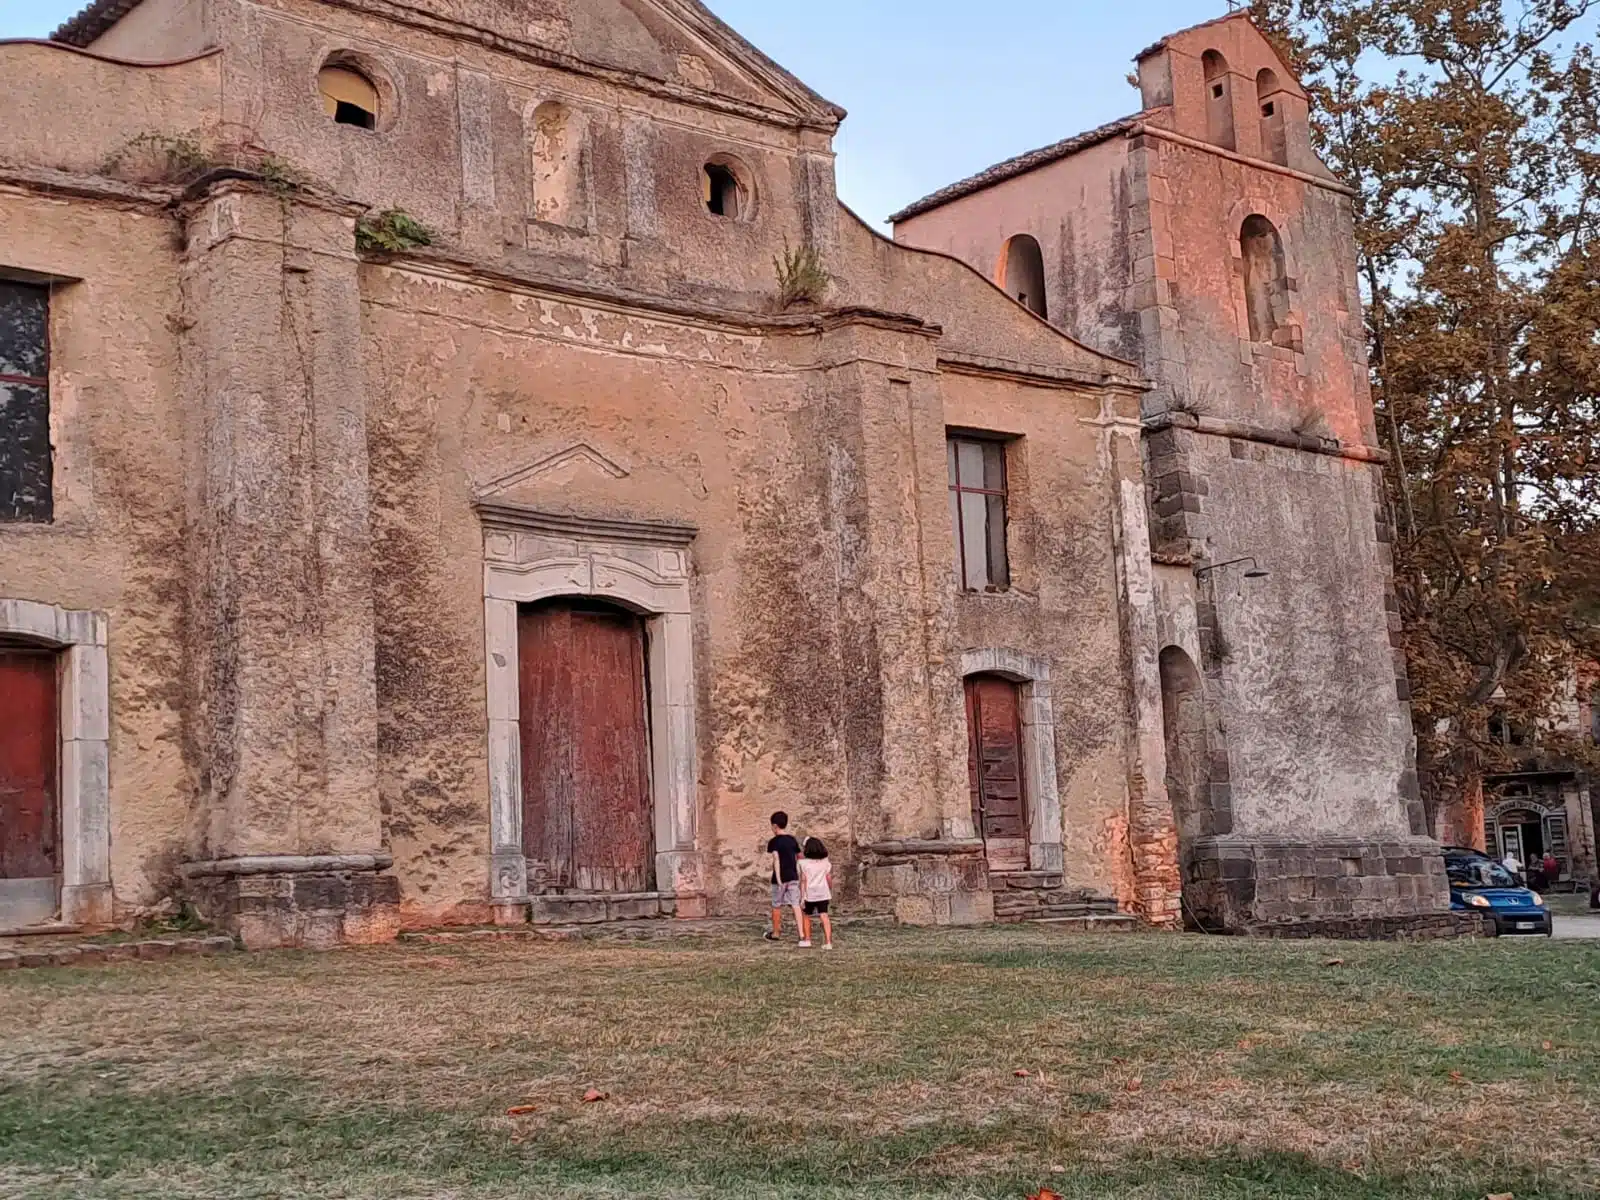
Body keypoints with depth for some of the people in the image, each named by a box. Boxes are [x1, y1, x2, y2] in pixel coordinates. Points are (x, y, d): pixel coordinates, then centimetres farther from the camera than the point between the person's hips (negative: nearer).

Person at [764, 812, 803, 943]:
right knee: (796, 905, 0)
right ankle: (801, 934, -9)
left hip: (780, 878, -4)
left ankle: (775, 933, 23)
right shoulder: (792, 840, 7)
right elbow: (799, 857, 14)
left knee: (777, 906, 11)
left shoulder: (774, 842, -10)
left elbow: (776, 859, -21)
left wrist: (778, 879, -26)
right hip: (793, 877, 4)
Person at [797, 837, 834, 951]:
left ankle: (807, 940, 23)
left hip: (809, 894, -2)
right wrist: (831, 892, 18)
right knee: (824, 916, -3)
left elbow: (803, 881, -9)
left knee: (806, 915, 18)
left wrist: (802, 897, -8)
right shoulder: (826, 863, 3)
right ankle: (828, 942, -13)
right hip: (823, 894, 2)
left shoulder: (804, 863, -6)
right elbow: (829, 879, 3)